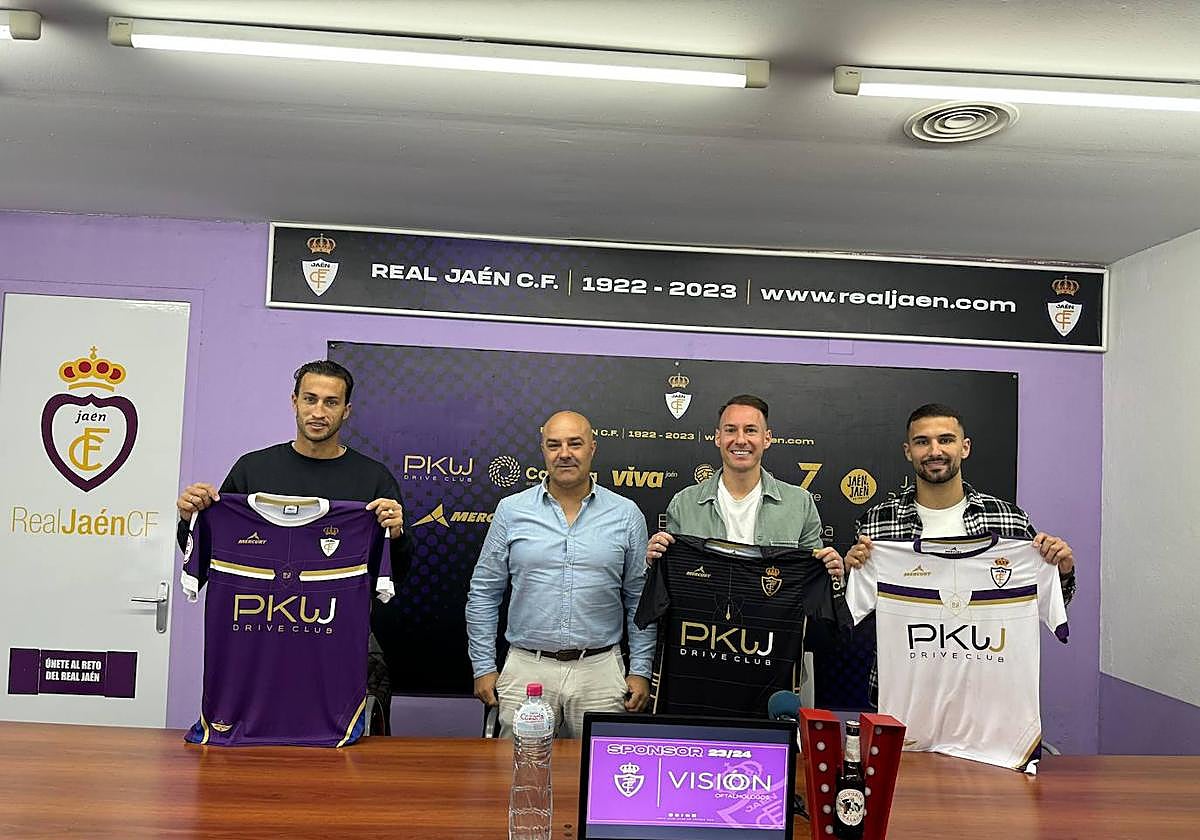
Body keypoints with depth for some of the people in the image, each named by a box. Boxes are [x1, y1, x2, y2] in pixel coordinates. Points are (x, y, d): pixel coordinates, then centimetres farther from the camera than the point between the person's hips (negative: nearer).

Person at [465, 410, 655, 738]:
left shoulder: (626, 515, 2)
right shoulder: (511, 510, 2)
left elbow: (639, 600, 6)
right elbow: (483, 594, 6)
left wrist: (641, 671, 2)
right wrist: (483, 667, 3)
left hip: (600, 672, 0)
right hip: (525, 669, 0)